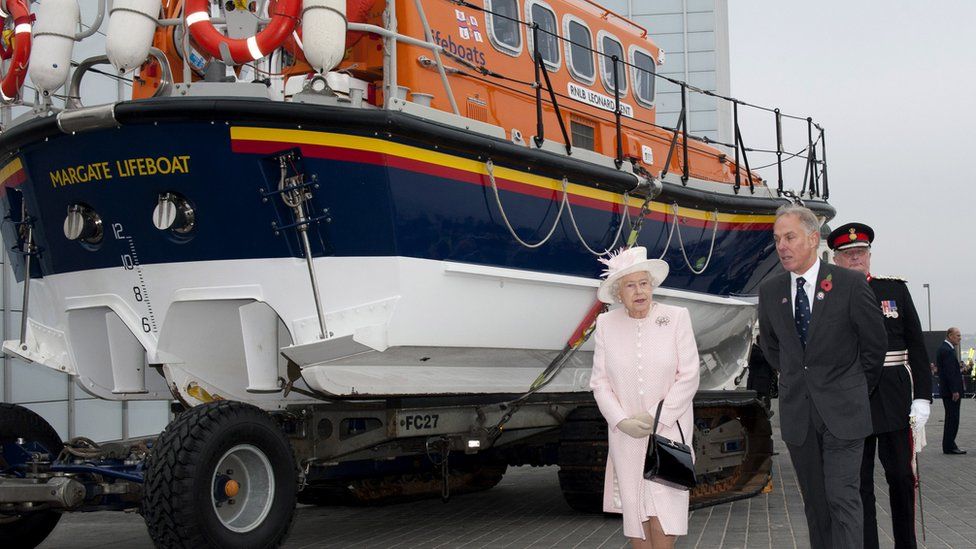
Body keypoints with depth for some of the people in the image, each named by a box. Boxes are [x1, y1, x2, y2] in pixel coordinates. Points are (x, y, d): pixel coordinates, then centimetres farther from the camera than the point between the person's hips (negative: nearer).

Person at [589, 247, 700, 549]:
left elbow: (688, 376, -7)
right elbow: (599, 381, 3)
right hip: (626, 435, 2)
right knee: (635, 514, 4)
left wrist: (656, 418, -12)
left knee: (663, 517, -9)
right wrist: (621, 421, -10)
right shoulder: (606, 323, 2)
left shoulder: (677, 317, -5)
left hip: (669, 429, -2)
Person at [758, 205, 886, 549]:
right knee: (814, 501, 9)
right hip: (797, 413, 4)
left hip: (842, 411, -4)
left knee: (843, 498, -8)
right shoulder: (770, 291, 4)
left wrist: (857, 388, 10)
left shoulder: (851, 284, -8)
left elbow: (875, 342, 3)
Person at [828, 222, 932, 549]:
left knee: (901, 477, 7)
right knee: (858, 482, 4)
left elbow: (916, 347, 6)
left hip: (894, 399, 1)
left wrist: (922, 396, -2)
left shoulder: (896, 289, 8)